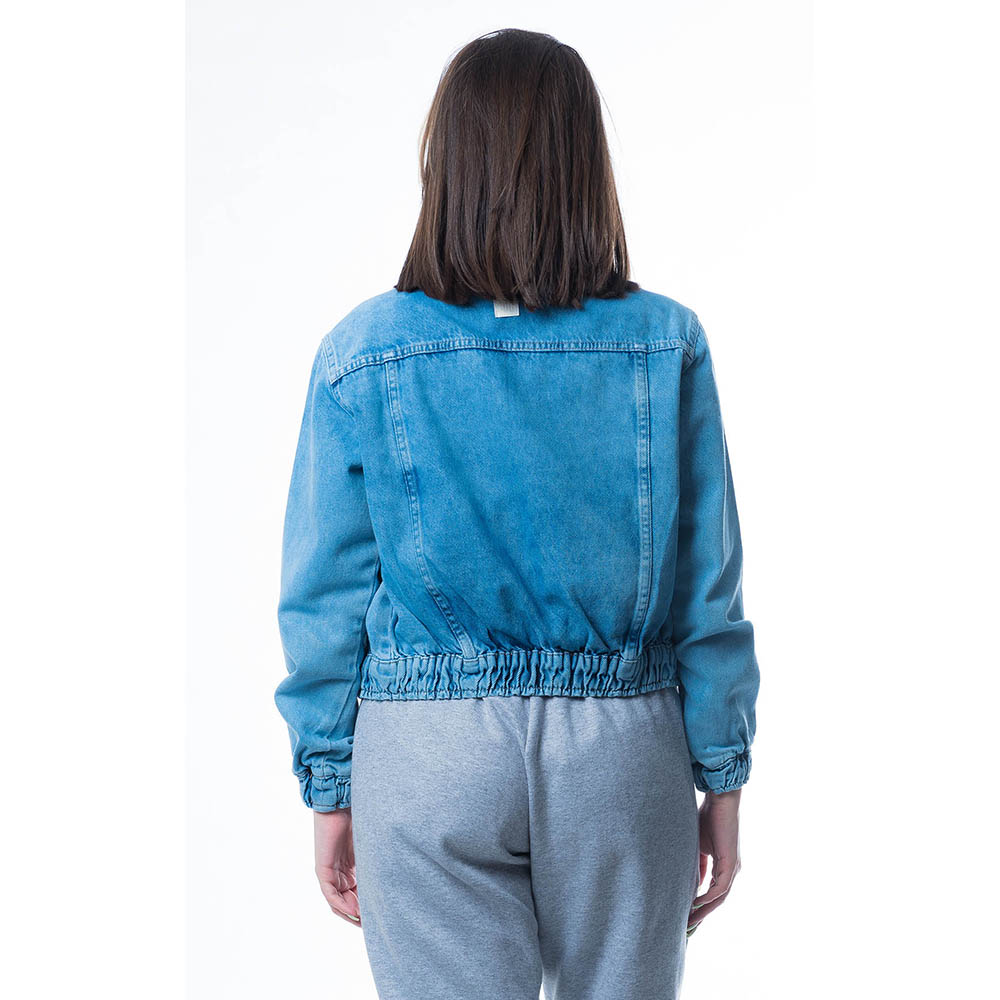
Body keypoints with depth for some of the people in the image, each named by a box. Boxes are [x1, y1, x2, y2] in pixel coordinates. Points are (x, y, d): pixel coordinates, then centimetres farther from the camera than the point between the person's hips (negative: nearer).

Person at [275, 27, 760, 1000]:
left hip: (428, 756, -1)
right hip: (625, 747, 1)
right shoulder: (666, 343, -5)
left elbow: (325, 598, -3)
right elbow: (707, 589, -2)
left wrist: (329, 789, 7)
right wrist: (721, 777, 7)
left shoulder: (360, 354, -7)